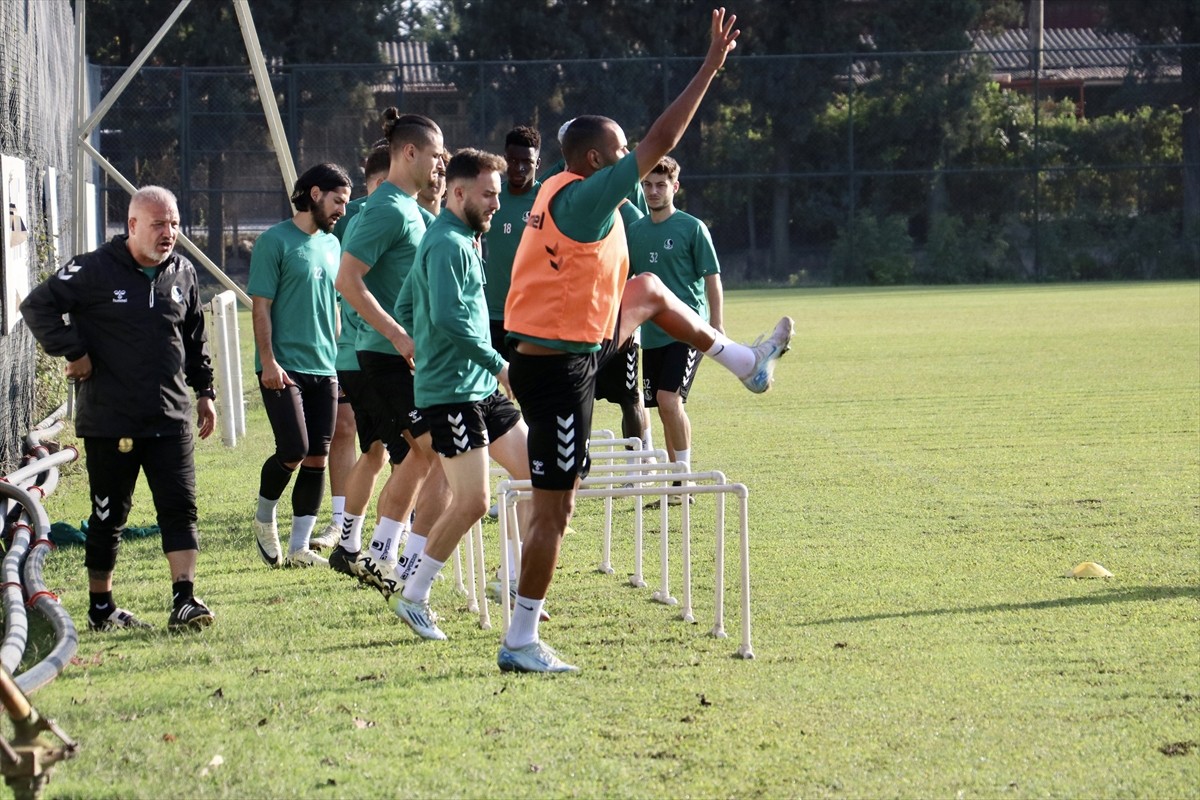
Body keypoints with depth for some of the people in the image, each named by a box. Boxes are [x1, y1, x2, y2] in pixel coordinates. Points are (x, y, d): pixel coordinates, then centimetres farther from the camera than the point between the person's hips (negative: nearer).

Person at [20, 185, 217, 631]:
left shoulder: (183, 274, 8)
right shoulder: (95, 271, -8)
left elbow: (196, 339, 21)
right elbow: (37, 307, -8)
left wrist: (204, 391, 19)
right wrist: (73, 353, -11)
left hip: (170, 419, 4)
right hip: (109, 422, -4)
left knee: (180, 508, -5)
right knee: (109, 515, 5)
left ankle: (184, 600, -6)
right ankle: (100, 607, 16)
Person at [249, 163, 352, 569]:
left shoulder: (332, 245, 15)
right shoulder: (275, 241, -6)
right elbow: (261, 307, -9)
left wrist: (338, 358, 18)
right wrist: (268, 361, -15)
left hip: (324, 369, 7)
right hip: (284, 369, -7)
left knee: (317, 459, 4)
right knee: (294, 451, -14)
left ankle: (299, 547, 9)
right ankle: (264, 517, 13)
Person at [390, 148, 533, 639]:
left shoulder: (461, 241, 17)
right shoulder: (449, 244, -15)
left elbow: (406, 309, 23)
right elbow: (449, 317, -26)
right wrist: (498, 364, -20)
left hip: (481, 387, 11)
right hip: (451, 392, -11)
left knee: (532, 472, 10)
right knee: (472, 501, -11)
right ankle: (412, 597, 0)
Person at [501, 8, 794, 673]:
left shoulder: (559, 191, 4)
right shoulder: (584, 199, -21)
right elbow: (660, 142, -22)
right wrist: (713, 64, -17)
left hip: (569, 347, 10)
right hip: (559, 372, -10)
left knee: (649, 290, 29)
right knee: (554, 510, -7)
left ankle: (745, 363, 49)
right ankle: (521, 644, -4)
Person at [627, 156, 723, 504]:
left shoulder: (692, 228, -4)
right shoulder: (634, 230, 10)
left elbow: (712, 279, -4)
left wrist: (716, 326, -10)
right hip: (651, 333, 6)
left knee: (669, 400, -19)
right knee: (665, 408, 8)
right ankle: (679, 481, 16)